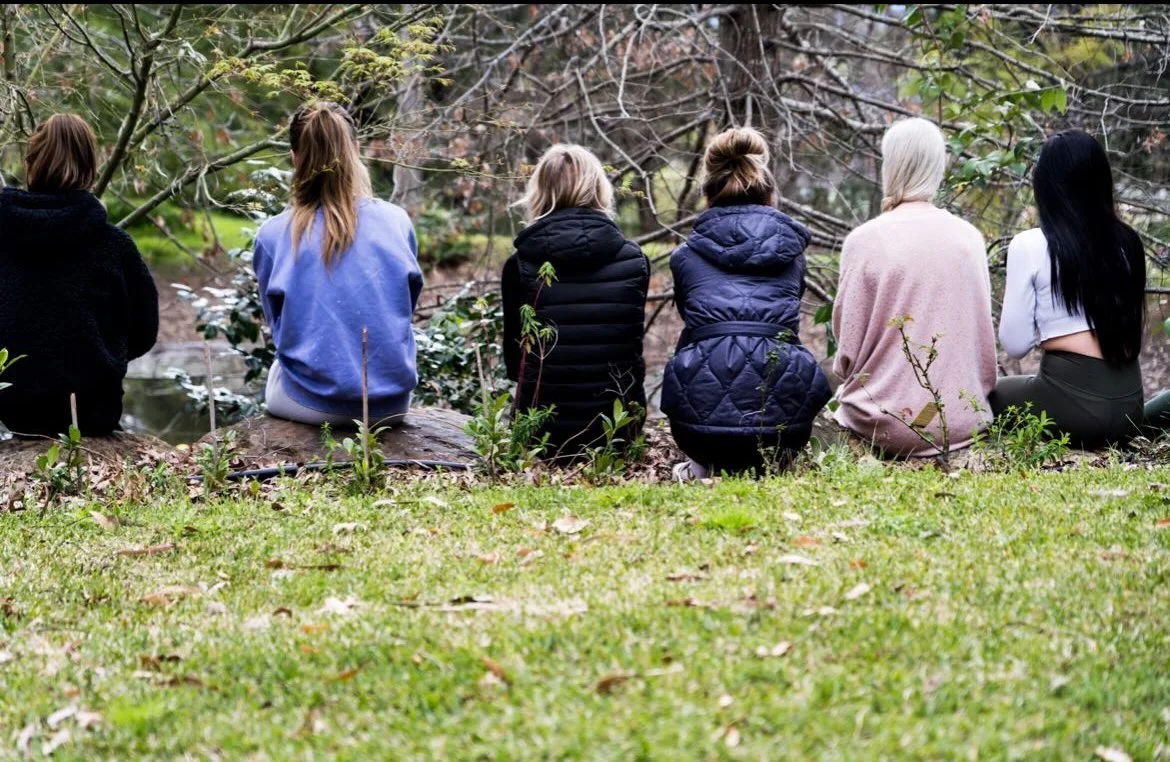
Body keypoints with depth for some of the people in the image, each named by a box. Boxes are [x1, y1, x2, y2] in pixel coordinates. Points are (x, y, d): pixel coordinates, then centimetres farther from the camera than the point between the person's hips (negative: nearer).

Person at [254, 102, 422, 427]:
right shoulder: (396, 221, -3)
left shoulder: (274, 235, -7)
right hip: (392, 402, 1)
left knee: (275, 376, 34)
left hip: (315, 402, -1)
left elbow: (277, 323, 7)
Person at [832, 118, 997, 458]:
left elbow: (848, 346, -4)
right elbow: (984, 332, 8)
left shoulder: (864, 241, -9)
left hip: (887, 421, -3)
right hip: (961, 419, 3)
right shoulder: (969, 238, 2)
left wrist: (844, 371, 17)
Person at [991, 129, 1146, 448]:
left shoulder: (1029, 246, -8)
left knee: (992, 394, 23)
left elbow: (1015, 344, -5)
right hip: (1129, 400, 6)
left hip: (1073, 401, -6)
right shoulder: (1127, 241, 6)